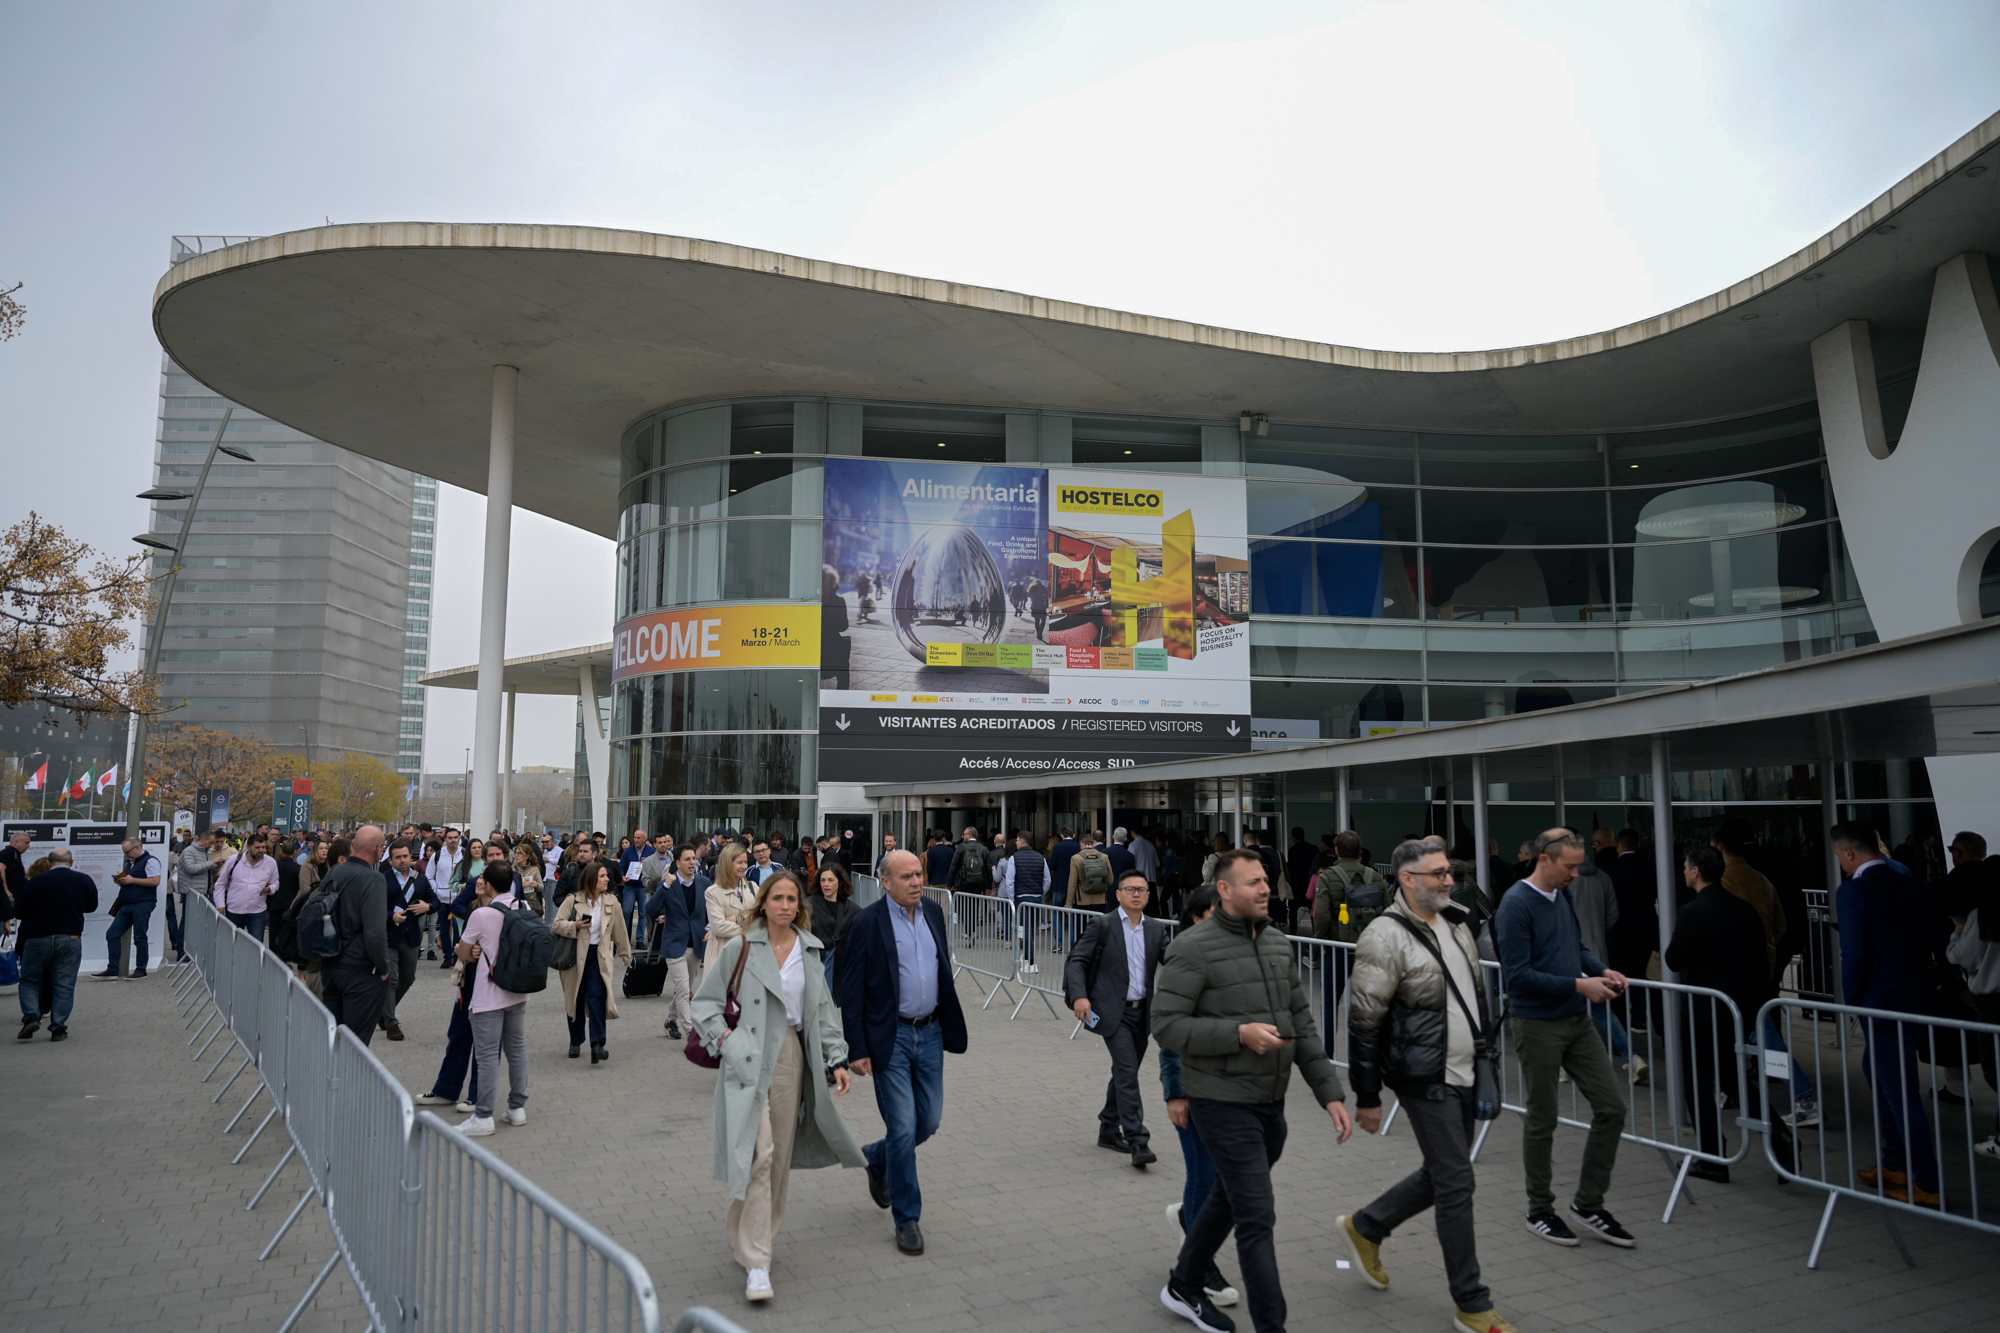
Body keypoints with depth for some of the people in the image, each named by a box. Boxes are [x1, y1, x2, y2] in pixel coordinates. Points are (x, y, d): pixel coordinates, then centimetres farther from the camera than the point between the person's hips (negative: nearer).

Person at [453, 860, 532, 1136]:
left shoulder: (482, 915, -17)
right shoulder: (525, 910, 0)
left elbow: (462, 955, -5)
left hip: (489, 996, -6)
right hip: (518, 992, 6)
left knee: (487, 1055, 0)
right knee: (517, 1049, 14)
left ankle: (483, 1117, 6)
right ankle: (518, 1107, 24)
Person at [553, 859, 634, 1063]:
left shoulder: (611, 901, 1)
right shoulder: (573, 901, -6)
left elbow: (620, 930, 8)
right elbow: (556, 924, -6)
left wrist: (626, 954, 14)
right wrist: (575, 926, -23)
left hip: (600, 955, 0)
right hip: (575, 955, 0)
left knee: (597, 996, -15)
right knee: (575, 998, 10)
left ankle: (597, 1044, -16)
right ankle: (576, 1042, 27)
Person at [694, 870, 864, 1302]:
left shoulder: (810, 951, 9)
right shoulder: (741, 948, -2)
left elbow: (824, 1010, 15)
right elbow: (705, 1000, 5)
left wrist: (835, 1060, 8)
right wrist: (722, 1038, -9)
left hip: (792, 1058, 4)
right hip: (749, 1059, -4)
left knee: (781, 1156, 10)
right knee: (758, 1153, -13)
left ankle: (748, 1238, 31)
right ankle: (756, 1264, -7)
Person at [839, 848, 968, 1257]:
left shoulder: (932, 912, 5)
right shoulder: (866, 923, -12)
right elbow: (851, 993, -10)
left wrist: (950, 1025, 14)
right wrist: (857, 1050, -12)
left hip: (930, 1033, 6)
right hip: (890, 1037, -6)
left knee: (929, 1121, 12)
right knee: (903, 1129, -1)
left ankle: (877, 1158, 41)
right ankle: (907, 1219, 16)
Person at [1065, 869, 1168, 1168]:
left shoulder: (1156, 929, 8)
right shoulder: (1102, 925, -6)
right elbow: (1076, 961, -8)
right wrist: (1079, 995, -22)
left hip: (1142, 1011, 6)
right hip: (1113, 1012, -6)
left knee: (1124, 1073, 16)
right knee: (1128, 1073, -12)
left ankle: (1109, 1130, 31)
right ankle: (1138, 1142, -10)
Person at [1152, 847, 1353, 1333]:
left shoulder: (1278, 943, 7)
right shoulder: (1193, 949, -16)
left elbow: (1302, 1023, 10)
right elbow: (1166, 1024, -17)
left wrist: (1331, 1093, 5)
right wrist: (1239, 1033, -24)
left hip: (1270, 1103, 8)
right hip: (1224, 1104, -7)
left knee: (1226, 1200, 21)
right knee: (1258, 1218, -5)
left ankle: (1183, 1288, 41)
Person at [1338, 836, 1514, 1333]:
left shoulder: (1456, 922, 8)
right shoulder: (1386, 938, -18)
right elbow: (1363, 1023, -16)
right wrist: (1367, 1097, -14)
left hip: (1464, 1073, 8)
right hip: (1425, 1080, -8)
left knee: (1443, 1174, 17)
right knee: (1456, 1182, -1)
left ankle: (1365, 1228, 36)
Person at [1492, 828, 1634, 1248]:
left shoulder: (1562, 898, 8)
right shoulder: (1516, 905, -18)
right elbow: (1517, 975, -21)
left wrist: (1603, 971, 0)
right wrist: (1578, 984, -22)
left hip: (1577, 1022, 8)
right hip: (1538, 1027, -7)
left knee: (1612, 1106, 5)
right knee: (1542, 1121, 5)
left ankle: (1589, 1204, 19)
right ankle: (1540, 1211, 22)